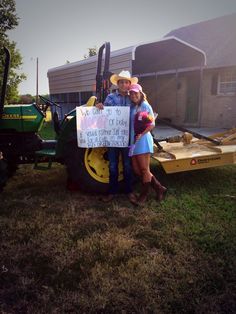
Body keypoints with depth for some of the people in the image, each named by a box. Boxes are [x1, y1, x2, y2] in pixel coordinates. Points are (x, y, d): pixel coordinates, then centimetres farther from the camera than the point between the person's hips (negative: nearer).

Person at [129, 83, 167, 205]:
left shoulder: (145, 105, -3)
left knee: (144, 169, -1)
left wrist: (141, 135, -18)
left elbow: (152, 124, -7)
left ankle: (144, 194, 16)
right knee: (137, 170, 8)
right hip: (133, 141, 8)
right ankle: (159, 188, 20)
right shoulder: (131, 107, 15)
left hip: (143, 140, -8)